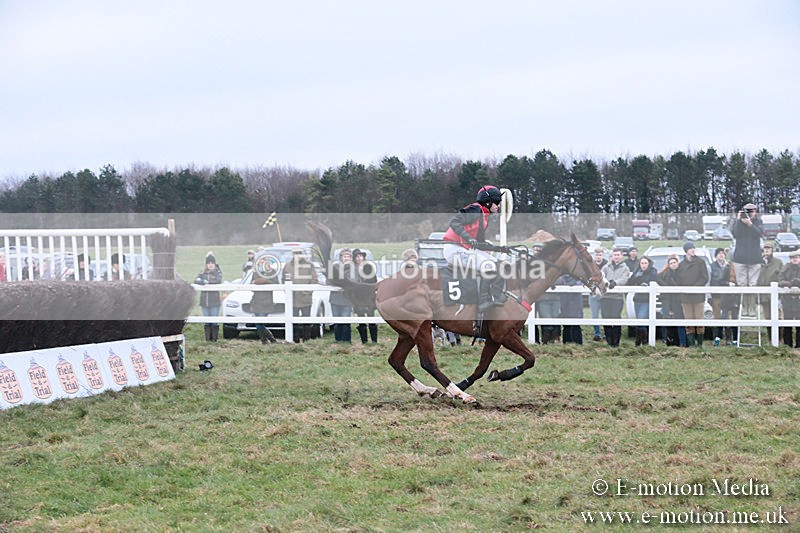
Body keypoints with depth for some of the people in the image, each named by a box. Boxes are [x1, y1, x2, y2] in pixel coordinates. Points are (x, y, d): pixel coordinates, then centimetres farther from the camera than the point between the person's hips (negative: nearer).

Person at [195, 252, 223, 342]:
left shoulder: (218, 272, 3)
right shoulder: (203, 273, 13)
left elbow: (218, 281, -16)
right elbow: (196, 280, 0)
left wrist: (207, 281, -13)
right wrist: (203, 282, -19)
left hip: (214, 301, -4)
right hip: (204, 300, 4)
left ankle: (214, 338, 0)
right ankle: (208, 337, 13)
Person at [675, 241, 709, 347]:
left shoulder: (700, 262, 4)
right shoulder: (681, 264, 13)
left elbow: (705, 278, -1)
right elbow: (678, 280, 15)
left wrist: (695, 286, -12)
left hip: (698, 296, -2)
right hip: (685, 297, 3)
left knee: (699, 320, -6)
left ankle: (700, 343, -2)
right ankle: (691, 343, 0)